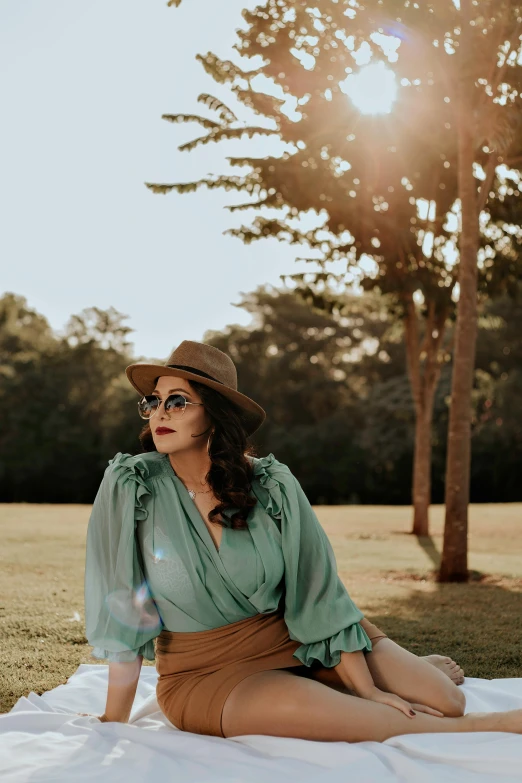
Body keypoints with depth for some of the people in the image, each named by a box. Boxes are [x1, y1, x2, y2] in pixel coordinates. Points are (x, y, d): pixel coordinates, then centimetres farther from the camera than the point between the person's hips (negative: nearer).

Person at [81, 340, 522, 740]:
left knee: (445, 701, -7)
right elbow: (122, 615, -12)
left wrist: (367, 689, -8)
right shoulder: (130, 486, -16)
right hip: (207, 671, -2)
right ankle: (480, 728, -10)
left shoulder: (272, 485, -11)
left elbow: (319, 593, -7)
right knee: (305, 708, -32)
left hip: (296, 640, 2)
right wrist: (115, 722, -10)